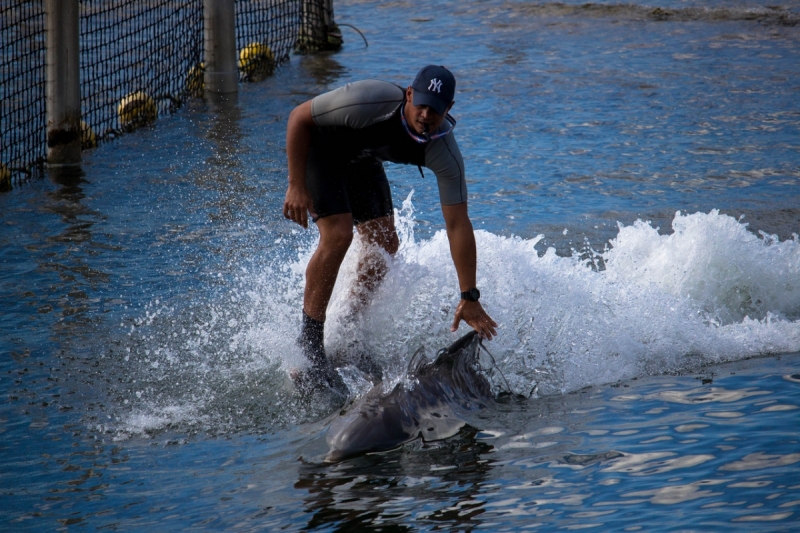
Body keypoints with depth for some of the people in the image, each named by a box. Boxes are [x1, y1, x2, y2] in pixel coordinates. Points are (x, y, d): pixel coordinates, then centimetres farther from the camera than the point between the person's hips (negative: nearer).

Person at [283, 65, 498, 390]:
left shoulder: (445, 152, -27)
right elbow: (299, 117, -26)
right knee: (337, 236, -21)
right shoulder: (369, 102, -40)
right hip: (319, 147, -5)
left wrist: (469, 297, -25)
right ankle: (309, 341, -12)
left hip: (362, 160, 5)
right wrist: (296, 186, -26)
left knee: (385, 245, 0)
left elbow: (458, 225, -23)